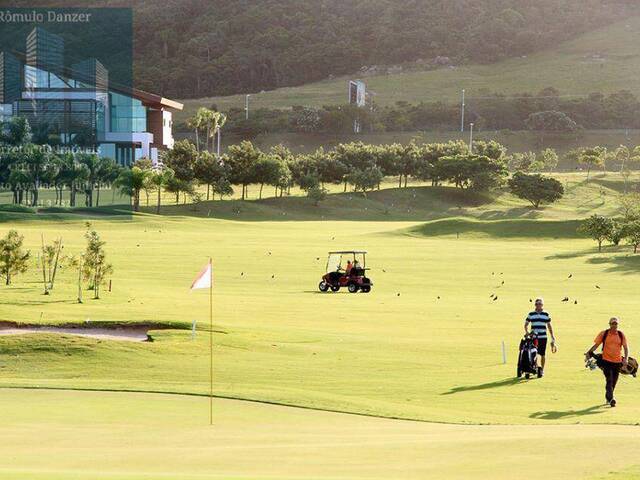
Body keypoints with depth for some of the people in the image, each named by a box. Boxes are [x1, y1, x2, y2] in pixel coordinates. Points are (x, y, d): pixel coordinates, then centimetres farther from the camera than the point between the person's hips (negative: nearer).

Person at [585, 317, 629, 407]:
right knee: (609, 380, -15)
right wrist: (589, 352, -12)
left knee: (614, 382, 9)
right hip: (606, 360, -3)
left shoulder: (621, 335, 4)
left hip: (617, 361, 3)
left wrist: (626, 358, -9)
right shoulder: (604, 334, -1)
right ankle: (611, 399, -22)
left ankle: (608, 397, 30)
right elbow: (596, 345, 3)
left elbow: (626, 347, 6)